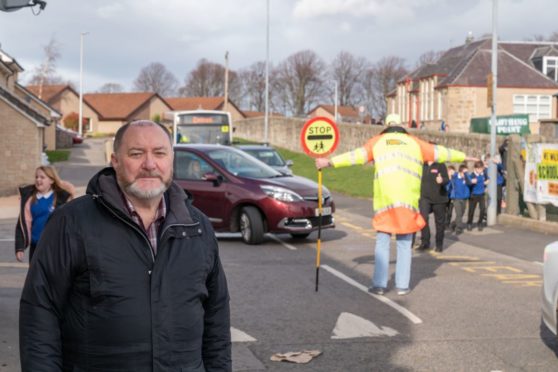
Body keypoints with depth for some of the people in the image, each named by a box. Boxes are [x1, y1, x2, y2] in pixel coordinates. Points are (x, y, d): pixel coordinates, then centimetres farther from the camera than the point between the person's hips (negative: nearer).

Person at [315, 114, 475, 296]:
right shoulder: (414, 142, 18)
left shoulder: (377, 141, 14)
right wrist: (464, 157, 36)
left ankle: (379, 284, 3)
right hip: (408, 200, 1)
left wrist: (330, 162, -2)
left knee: (382, 242, 7)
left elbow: (357, 155, 2)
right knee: (404, 244, 10)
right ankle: (402, 285, 7)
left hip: (384, 199, -1)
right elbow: (440, 152, 24)